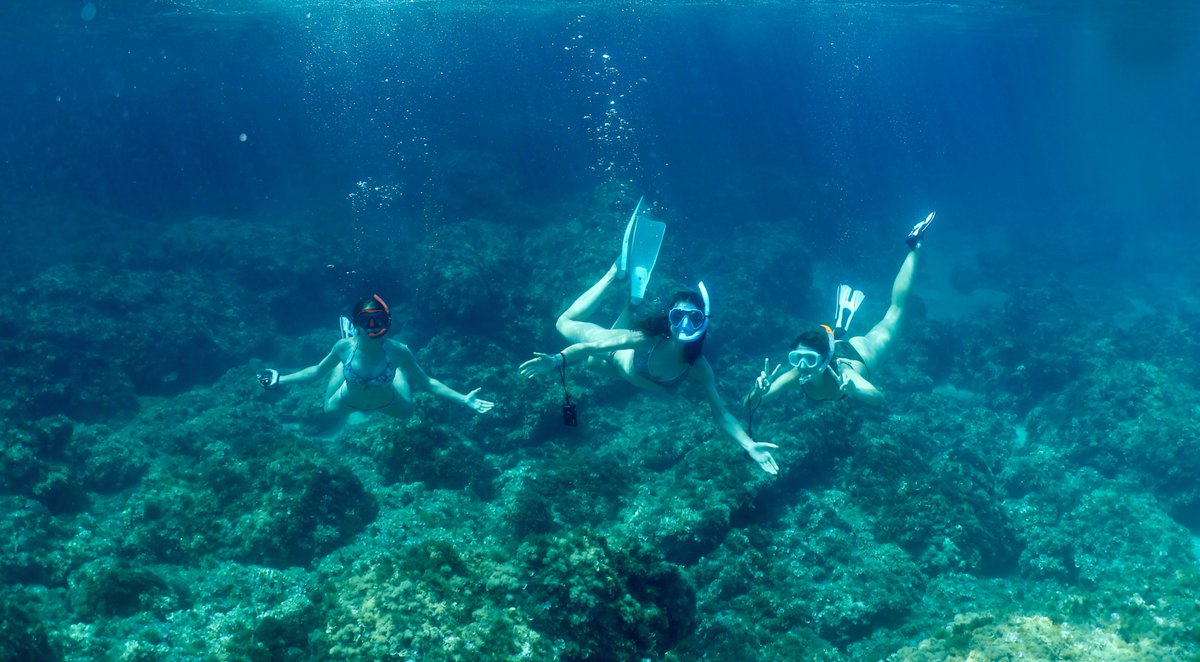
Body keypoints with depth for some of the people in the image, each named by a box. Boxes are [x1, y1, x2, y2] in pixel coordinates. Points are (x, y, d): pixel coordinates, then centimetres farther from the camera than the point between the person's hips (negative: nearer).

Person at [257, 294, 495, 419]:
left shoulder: (396, 350, -38)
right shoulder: (345, 346, -34)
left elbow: (426, 382, -27)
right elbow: (317, 370, -15)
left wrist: (464, 400, -32)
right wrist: (280, 380, -16)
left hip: (386, 402, 0)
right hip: (348, 402, 1)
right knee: (330, 410, 35)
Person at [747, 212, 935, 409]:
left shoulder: (840, 372, -48)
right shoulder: (797, 375, -39)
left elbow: (879, 399, -59)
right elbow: (749, 405, -44)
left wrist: (853, 389, -77)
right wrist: (757, 392, -66)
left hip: (861, 352, -1)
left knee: (894, 309, 23)